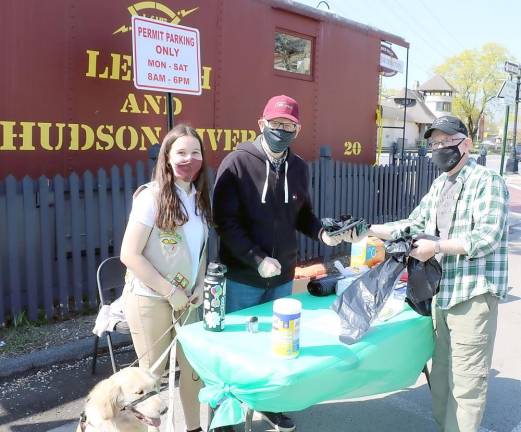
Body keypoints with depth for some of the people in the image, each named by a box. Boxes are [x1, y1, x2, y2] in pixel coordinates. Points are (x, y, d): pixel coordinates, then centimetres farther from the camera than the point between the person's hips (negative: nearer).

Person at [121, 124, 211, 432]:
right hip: (149, 299, -6)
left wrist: (200, 286, 0)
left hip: (186, 298, 7)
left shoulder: (199, 197, 3)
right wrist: (170, 292, -17)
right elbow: (129, 255, -20)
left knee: (195, 366, 17)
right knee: (153, 373, 9)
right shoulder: (152, 196, -17)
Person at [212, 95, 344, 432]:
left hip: (283, 276, 5)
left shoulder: (300, 168, 4)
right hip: (242, 276, -4)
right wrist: (257, 260, -20)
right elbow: (225, 222, -14)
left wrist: (322, 232, -6)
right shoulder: (236, 163, -11)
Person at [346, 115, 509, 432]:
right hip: (443, 292, 8)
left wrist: (435, 247, -22)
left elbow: (487, 237, -18)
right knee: (441, 375, 17)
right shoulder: (438, 185, 14)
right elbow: (413, 225, 13)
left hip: (474, 294, -7)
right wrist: (369, 230, 1)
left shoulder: (488, 182, -9)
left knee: (465, 380, 0)